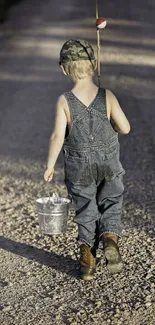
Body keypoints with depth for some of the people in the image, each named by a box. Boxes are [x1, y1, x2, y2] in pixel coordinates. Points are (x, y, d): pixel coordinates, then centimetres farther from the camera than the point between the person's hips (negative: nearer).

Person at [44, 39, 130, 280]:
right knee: (111, 205, 17)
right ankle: (110, 238, -10)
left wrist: (50, 165, -7)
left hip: (79, 166, 0)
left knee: (86, 211, 15)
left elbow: (58, 136, -18)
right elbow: (125, 128, -8)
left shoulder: (65, 101, -14)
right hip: (109, 163, 0)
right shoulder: (107, 96, -11)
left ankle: (88, 260, 19)